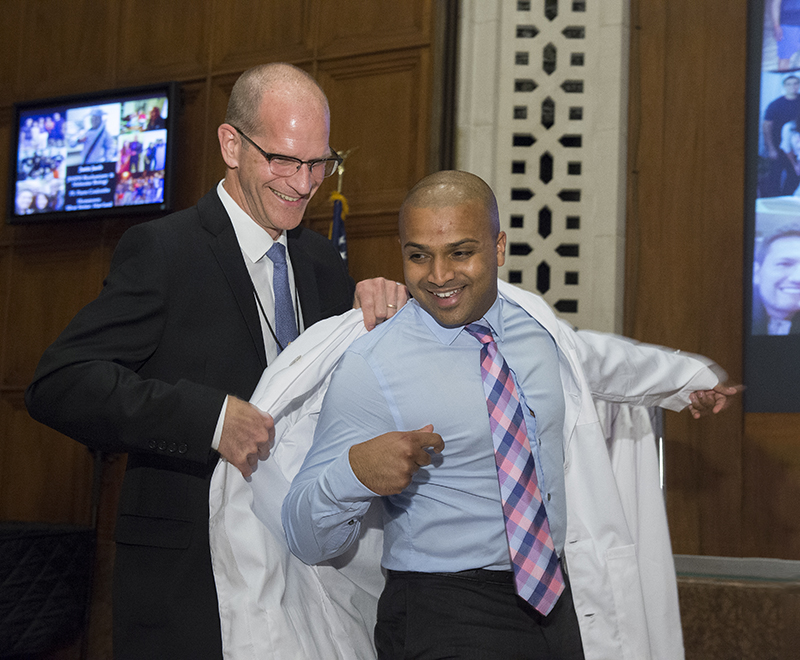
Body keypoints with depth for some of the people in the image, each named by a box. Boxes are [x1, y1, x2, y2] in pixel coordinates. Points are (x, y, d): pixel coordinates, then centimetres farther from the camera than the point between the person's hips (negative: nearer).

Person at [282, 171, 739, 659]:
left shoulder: (534, 321, 4)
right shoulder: (371, 369, -14)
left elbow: (602, 361, 28)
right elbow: (308, 540, -13)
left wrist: (692, 379, 43)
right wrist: (355, 471, -33)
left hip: (561, 602, 6)